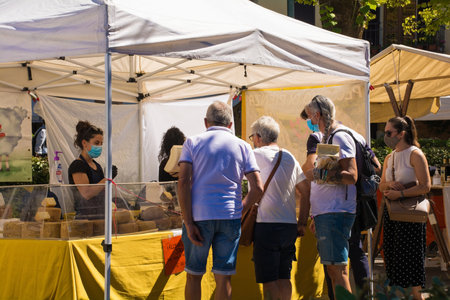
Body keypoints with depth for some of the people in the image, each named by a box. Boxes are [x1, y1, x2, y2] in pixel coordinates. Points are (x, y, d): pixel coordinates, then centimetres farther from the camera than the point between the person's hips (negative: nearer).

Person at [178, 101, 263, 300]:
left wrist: (188, 223, -9)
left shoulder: (192, 143, 5)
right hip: (230, 217, 1)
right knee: (223, 277, 3)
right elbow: (257, 188, 2)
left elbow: (183, 182, -7)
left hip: (199, 216, -1)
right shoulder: (242, 147, 9)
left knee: (194, 275, 11)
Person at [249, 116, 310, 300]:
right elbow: (306, 191, 16)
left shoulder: (256, 155, -4)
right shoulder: (290, 157, 14)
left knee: (269, 280, -3)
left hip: (267, 225, -6)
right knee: (284, 278, 12)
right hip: (290, 226, 6)